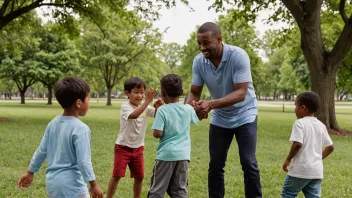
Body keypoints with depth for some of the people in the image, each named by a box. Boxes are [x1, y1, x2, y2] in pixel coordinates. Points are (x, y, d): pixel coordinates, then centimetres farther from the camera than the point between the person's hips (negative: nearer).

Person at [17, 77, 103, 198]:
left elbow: (41, 151, 9)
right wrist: (94, 184, -12)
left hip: (52, 182, 8)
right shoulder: (81, 129, -19)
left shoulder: (53, 123, 3)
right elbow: (83, 161, -20)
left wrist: (30, 172, 20)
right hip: (72, 186, -8)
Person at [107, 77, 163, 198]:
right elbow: (133, 115, -38)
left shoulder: (146, 108, 0)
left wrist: (158, 107, -33)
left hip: (138, 148, 5)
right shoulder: (125, 107, -17)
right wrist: (147, 101, -44)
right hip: (123, 147, -5)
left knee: (139, 177, 11)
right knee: (117, 175, -6)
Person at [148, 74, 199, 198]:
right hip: (183, 155, 4)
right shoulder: (188, 109, 3)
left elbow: (157, 133, -15)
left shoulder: (162, 110, -11)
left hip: (166, 154, -4)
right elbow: (195, 120, 24)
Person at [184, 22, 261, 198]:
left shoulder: (238, 56, -26)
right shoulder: (198, 61, -12)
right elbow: (194, 92, -7)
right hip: (219, 118, 4)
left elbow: (241, 93, -31)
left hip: (244, 115, -4)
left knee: (248, 163, -7)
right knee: (215, 164, 5)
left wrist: (211, 104, -44)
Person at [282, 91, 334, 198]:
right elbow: (330, 147, 14)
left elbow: (297, 144, -22)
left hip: (300, 169, -6)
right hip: (317, 171, 6)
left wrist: (288, 159, -10)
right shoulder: (321, 125, 11)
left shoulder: (300, 123, -10)